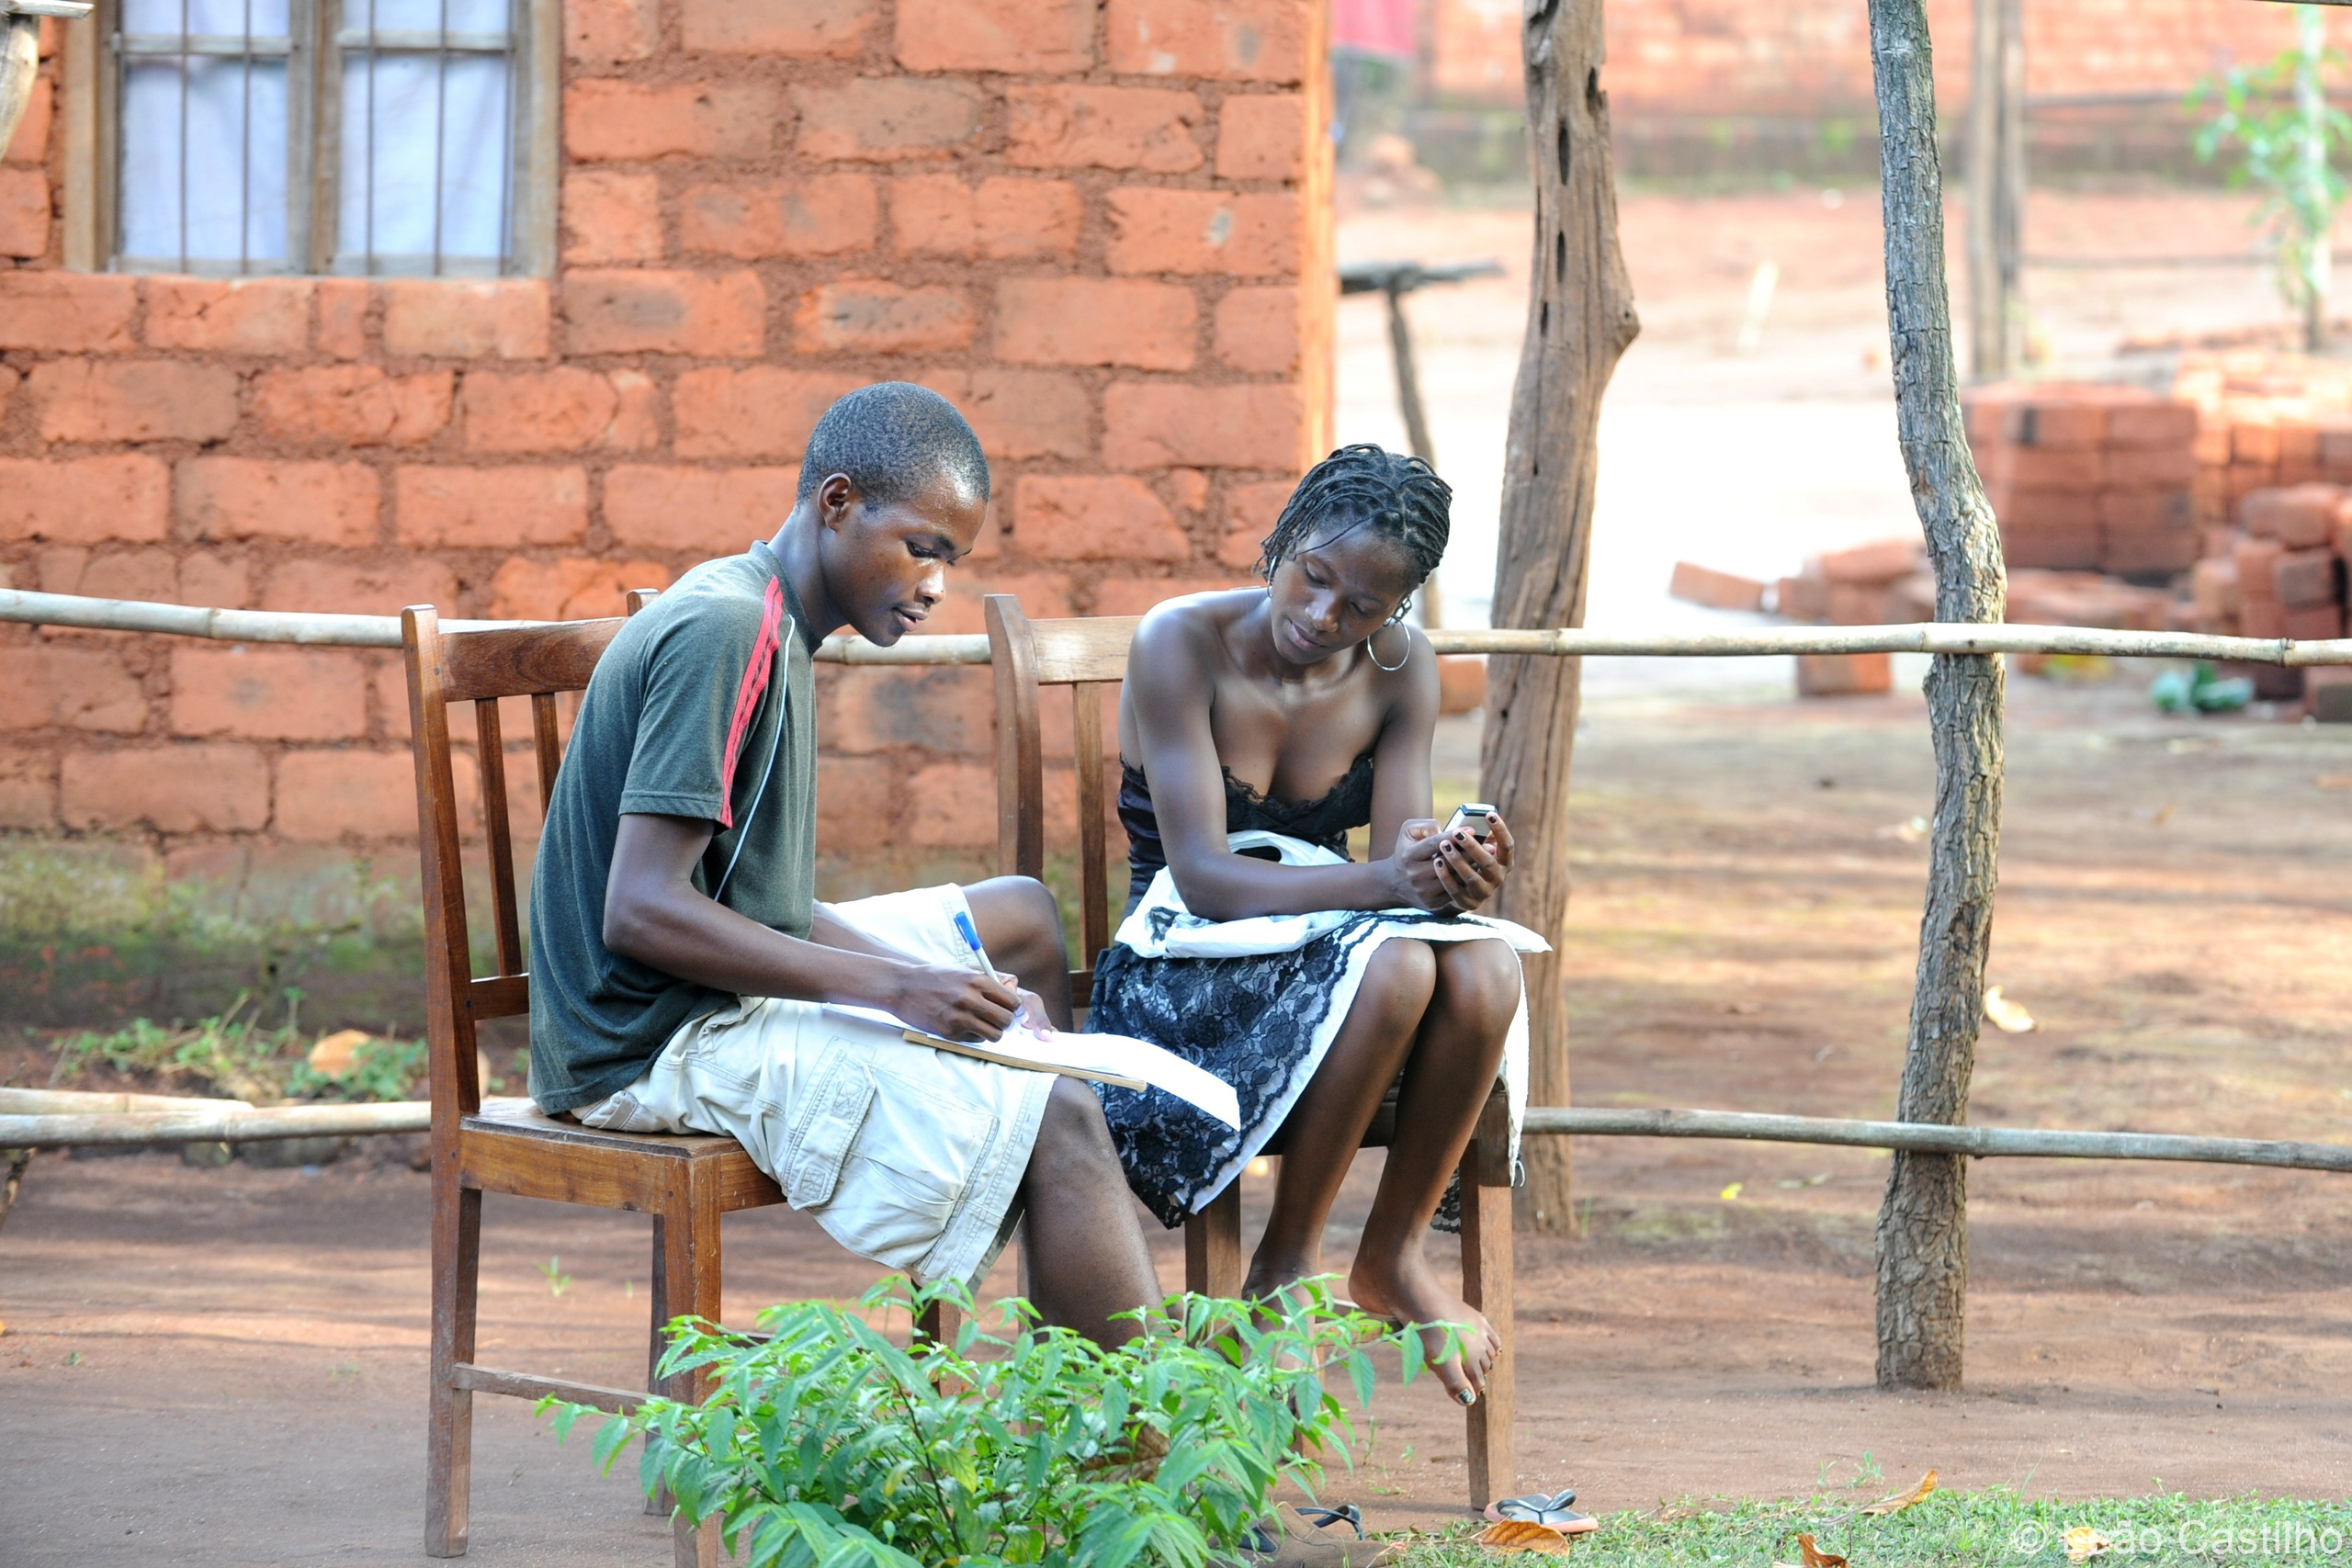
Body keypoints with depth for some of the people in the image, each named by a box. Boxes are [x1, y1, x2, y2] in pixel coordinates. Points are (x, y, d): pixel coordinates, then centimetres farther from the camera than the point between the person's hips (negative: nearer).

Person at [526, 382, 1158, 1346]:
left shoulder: (764, 626, 14)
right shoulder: (728, 634, -17)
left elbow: (747, 904, 12)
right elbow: (643, 910, -25)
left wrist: (927, 984, -2)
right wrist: (897, 988, -25)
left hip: (724, 1003, 11)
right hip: (659, 1047, -11)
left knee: (1023, 918, 24)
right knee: (1060, 1118, -21)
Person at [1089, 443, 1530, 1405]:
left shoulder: (1400, 671, 0)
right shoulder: (1182, 646, -16)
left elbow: (1401, 856, -6)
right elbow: (1203, 874, -22)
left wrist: (1452, 878, -32)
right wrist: (1381, 883, -35)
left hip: (1328, 943, 5)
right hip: (1186, 979, -5)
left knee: (1484, 969, -29)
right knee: (1391, 965, -35)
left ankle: (1393, 1258, -11)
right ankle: (1287, 1265, -20)